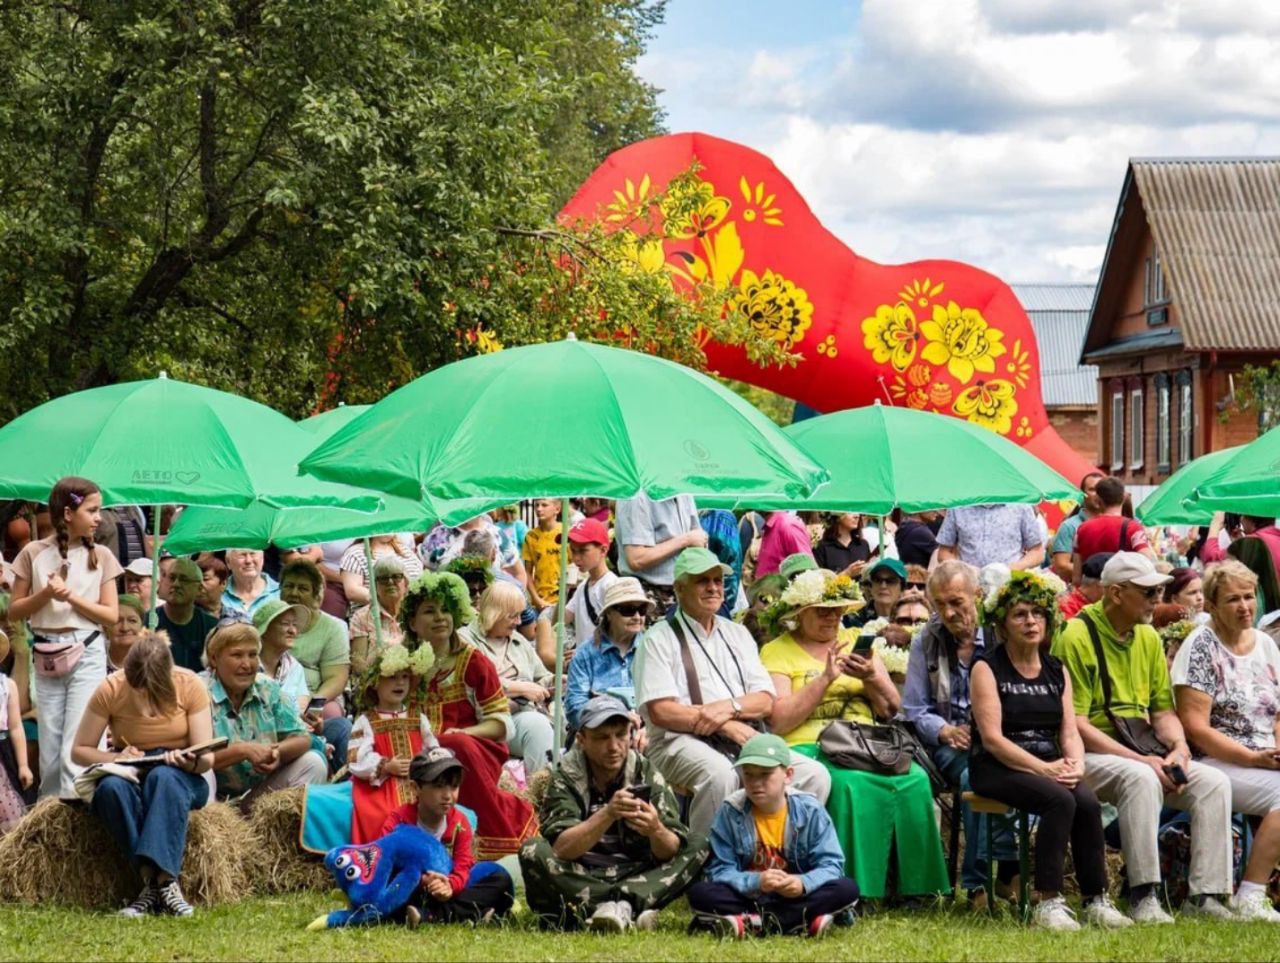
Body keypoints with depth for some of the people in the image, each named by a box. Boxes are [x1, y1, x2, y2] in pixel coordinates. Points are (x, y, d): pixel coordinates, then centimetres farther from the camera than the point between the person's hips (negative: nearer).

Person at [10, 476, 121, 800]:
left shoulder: (101, 556, 2)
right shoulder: (34, 553, 0)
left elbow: (111, 616, 1)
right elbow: (14, 612, 4)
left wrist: (71, 596, -11)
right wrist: (45, 595, -14)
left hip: (87, 654, -1)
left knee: (76, 746, -10)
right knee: (50, 748, 6)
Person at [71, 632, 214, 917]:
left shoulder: (189, 685, -10)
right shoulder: (110, 689, -10)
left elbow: (206, 758, -9)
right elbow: (79, 751, -4)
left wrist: (187, 761, -34)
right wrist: (117, 758, -24)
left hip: (180, 777, -1)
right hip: (129, 774, 1)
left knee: (163, 777, -37)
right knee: (111, 787, -36)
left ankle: (161, 878, -46)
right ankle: (158, 880, -39)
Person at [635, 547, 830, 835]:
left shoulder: (737, 635, 23)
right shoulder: (660, 639, 5)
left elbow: (766, 702, 13)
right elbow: (660, 711, -8)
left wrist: (729, 708, -10)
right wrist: (726, 725, -13)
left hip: (744, 739, 6)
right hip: (682, 740, -5)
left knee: (814, 775, -17)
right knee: (720, 775, -39)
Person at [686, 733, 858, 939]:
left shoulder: (810, 811, -3)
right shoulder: (730, 812, -4)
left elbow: (831, 865, -8)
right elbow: (720, 870, -8)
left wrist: (804, 883, -29)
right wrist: (755, 882, -28)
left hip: (794, 897, 0)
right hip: (746, 899, 0)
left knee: (848, 889, -25)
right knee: (699, 893, -28)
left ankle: (751, 923, -31)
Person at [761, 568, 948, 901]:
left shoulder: (856, 641, 20)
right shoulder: (776, 652, 6)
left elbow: (891, 709, 14)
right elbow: (779, 722, -8)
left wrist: (871, 678, -5)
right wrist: (825, 678, -11)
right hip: (807, 748, -4)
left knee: (915, 780, -26)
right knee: (850, 784, -37)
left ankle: (912, 889, -22)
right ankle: (858, 892, -32)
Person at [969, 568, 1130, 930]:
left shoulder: (1056, 671, 18)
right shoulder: (987, 668, -1)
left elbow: (1071, 731, 11)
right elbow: (992, 738, -10)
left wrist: (1075, 763, -12)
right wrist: (1043, 769, -18)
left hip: (1049, 765, 5)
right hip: (997, 768, -5)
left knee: (1088, 801, -26)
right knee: (1060, 800, -32)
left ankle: (1096, 900, -20)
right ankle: (1047, 903, -28)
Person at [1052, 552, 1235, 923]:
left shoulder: (1148, 638, 12)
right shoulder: (1077, 637, -11)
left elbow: (1163, 710, 16)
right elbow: (1075, 724, -16)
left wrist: (1179, 748, -7)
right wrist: (1140, 760, -21)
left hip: (1142, 755, 7)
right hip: (1090, 753, -7)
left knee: (1214, 782, -13)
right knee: (1142, 779, -36)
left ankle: (1204, 894, -14)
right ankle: (1143, 897, -33)